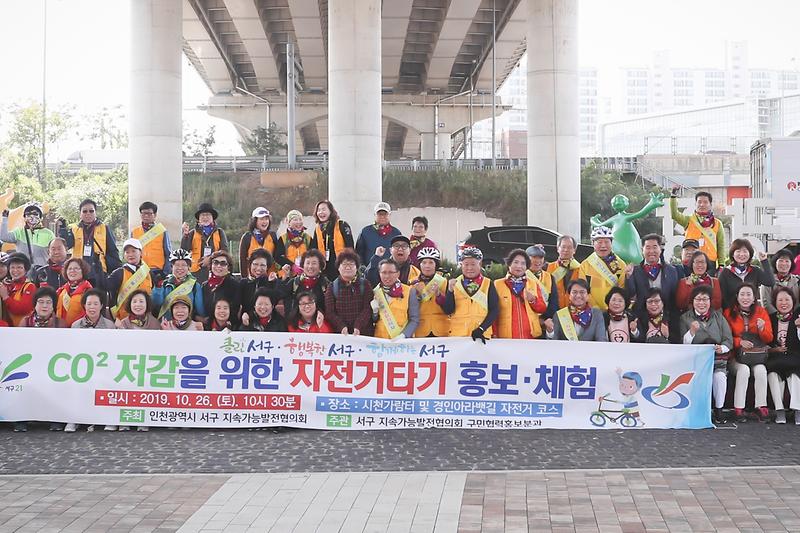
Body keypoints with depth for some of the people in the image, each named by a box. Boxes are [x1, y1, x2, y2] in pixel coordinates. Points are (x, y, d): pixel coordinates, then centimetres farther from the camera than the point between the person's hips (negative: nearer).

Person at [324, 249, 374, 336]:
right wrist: (342, 326, -16)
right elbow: (329, 312, 0)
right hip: (340, 333, 0)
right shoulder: (332, 287, 9)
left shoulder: (365, 285, 7)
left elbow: (367, 309, -3)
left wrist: (358, 327, -18)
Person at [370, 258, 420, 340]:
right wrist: (374, 311, -2)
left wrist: (403, 335, -13)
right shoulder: (375, 292, 10)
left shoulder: (409, 292, 2)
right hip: (379, 340, 2)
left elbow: (414, 320, 1)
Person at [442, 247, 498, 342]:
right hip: (458, 335, 0)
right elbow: (448, 310, 1)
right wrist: (450, 291, -14)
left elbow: (494, 310, 1)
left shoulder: (488, 284, 6)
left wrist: (481, 329, -10)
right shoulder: (454, 283, 8)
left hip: (482, 335, 0)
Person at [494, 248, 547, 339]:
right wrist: (494, 335, -7)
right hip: (506, 337, -2)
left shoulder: (534, 284, 14)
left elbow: (543, 308, 10)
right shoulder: (497, 284, 5)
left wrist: (533, 300, -10)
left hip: (531, 335, 2)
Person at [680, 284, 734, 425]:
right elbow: (683, 344, 0)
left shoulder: (718, 317, 14)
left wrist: (722, 348, -15)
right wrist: (692, 331, -18)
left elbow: (729, 340, 7)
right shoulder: (685, 318, 9)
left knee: (720, 376, -29)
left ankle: (718, 409, -10)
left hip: (718, 358, 2)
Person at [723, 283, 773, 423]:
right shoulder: (729, 313, 4)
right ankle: (738, 409, -27)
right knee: (744, 369, -30)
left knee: (760, 370, -28)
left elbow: (769, 339, 7)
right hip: (737, 355, -1)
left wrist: (762, 328, -14)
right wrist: (739, 342, -18)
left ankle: (761, 407, -21)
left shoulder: (761, 312, 9)